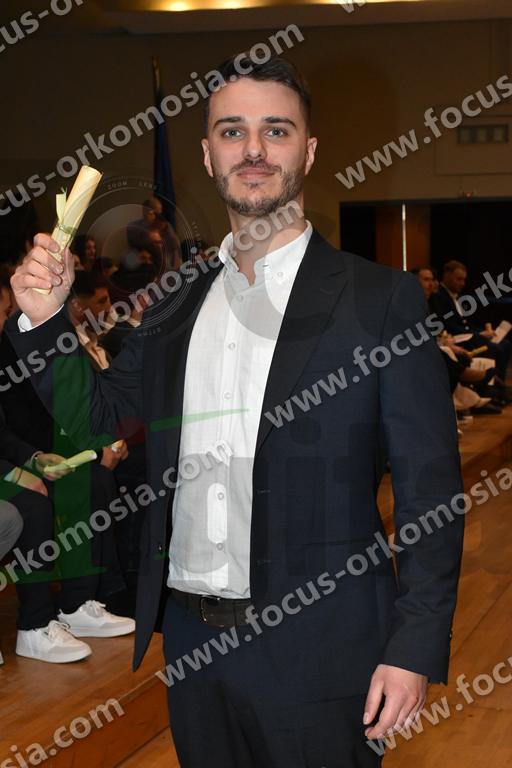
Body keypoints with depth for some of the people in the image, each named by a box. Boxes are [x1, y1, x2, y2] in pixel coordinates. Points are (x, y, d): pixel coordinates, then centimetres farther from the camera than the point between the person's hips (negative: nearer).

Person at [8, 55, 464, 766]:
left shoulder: (382, 300, -6)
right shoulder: (175, 309, 10)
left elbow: (429, 489, -8)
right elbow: (96, 414, 17)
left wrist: (415, 649, -14)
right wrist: (45, 319, -1)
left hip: (315, 653, -5)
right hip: (192, 643, 5)